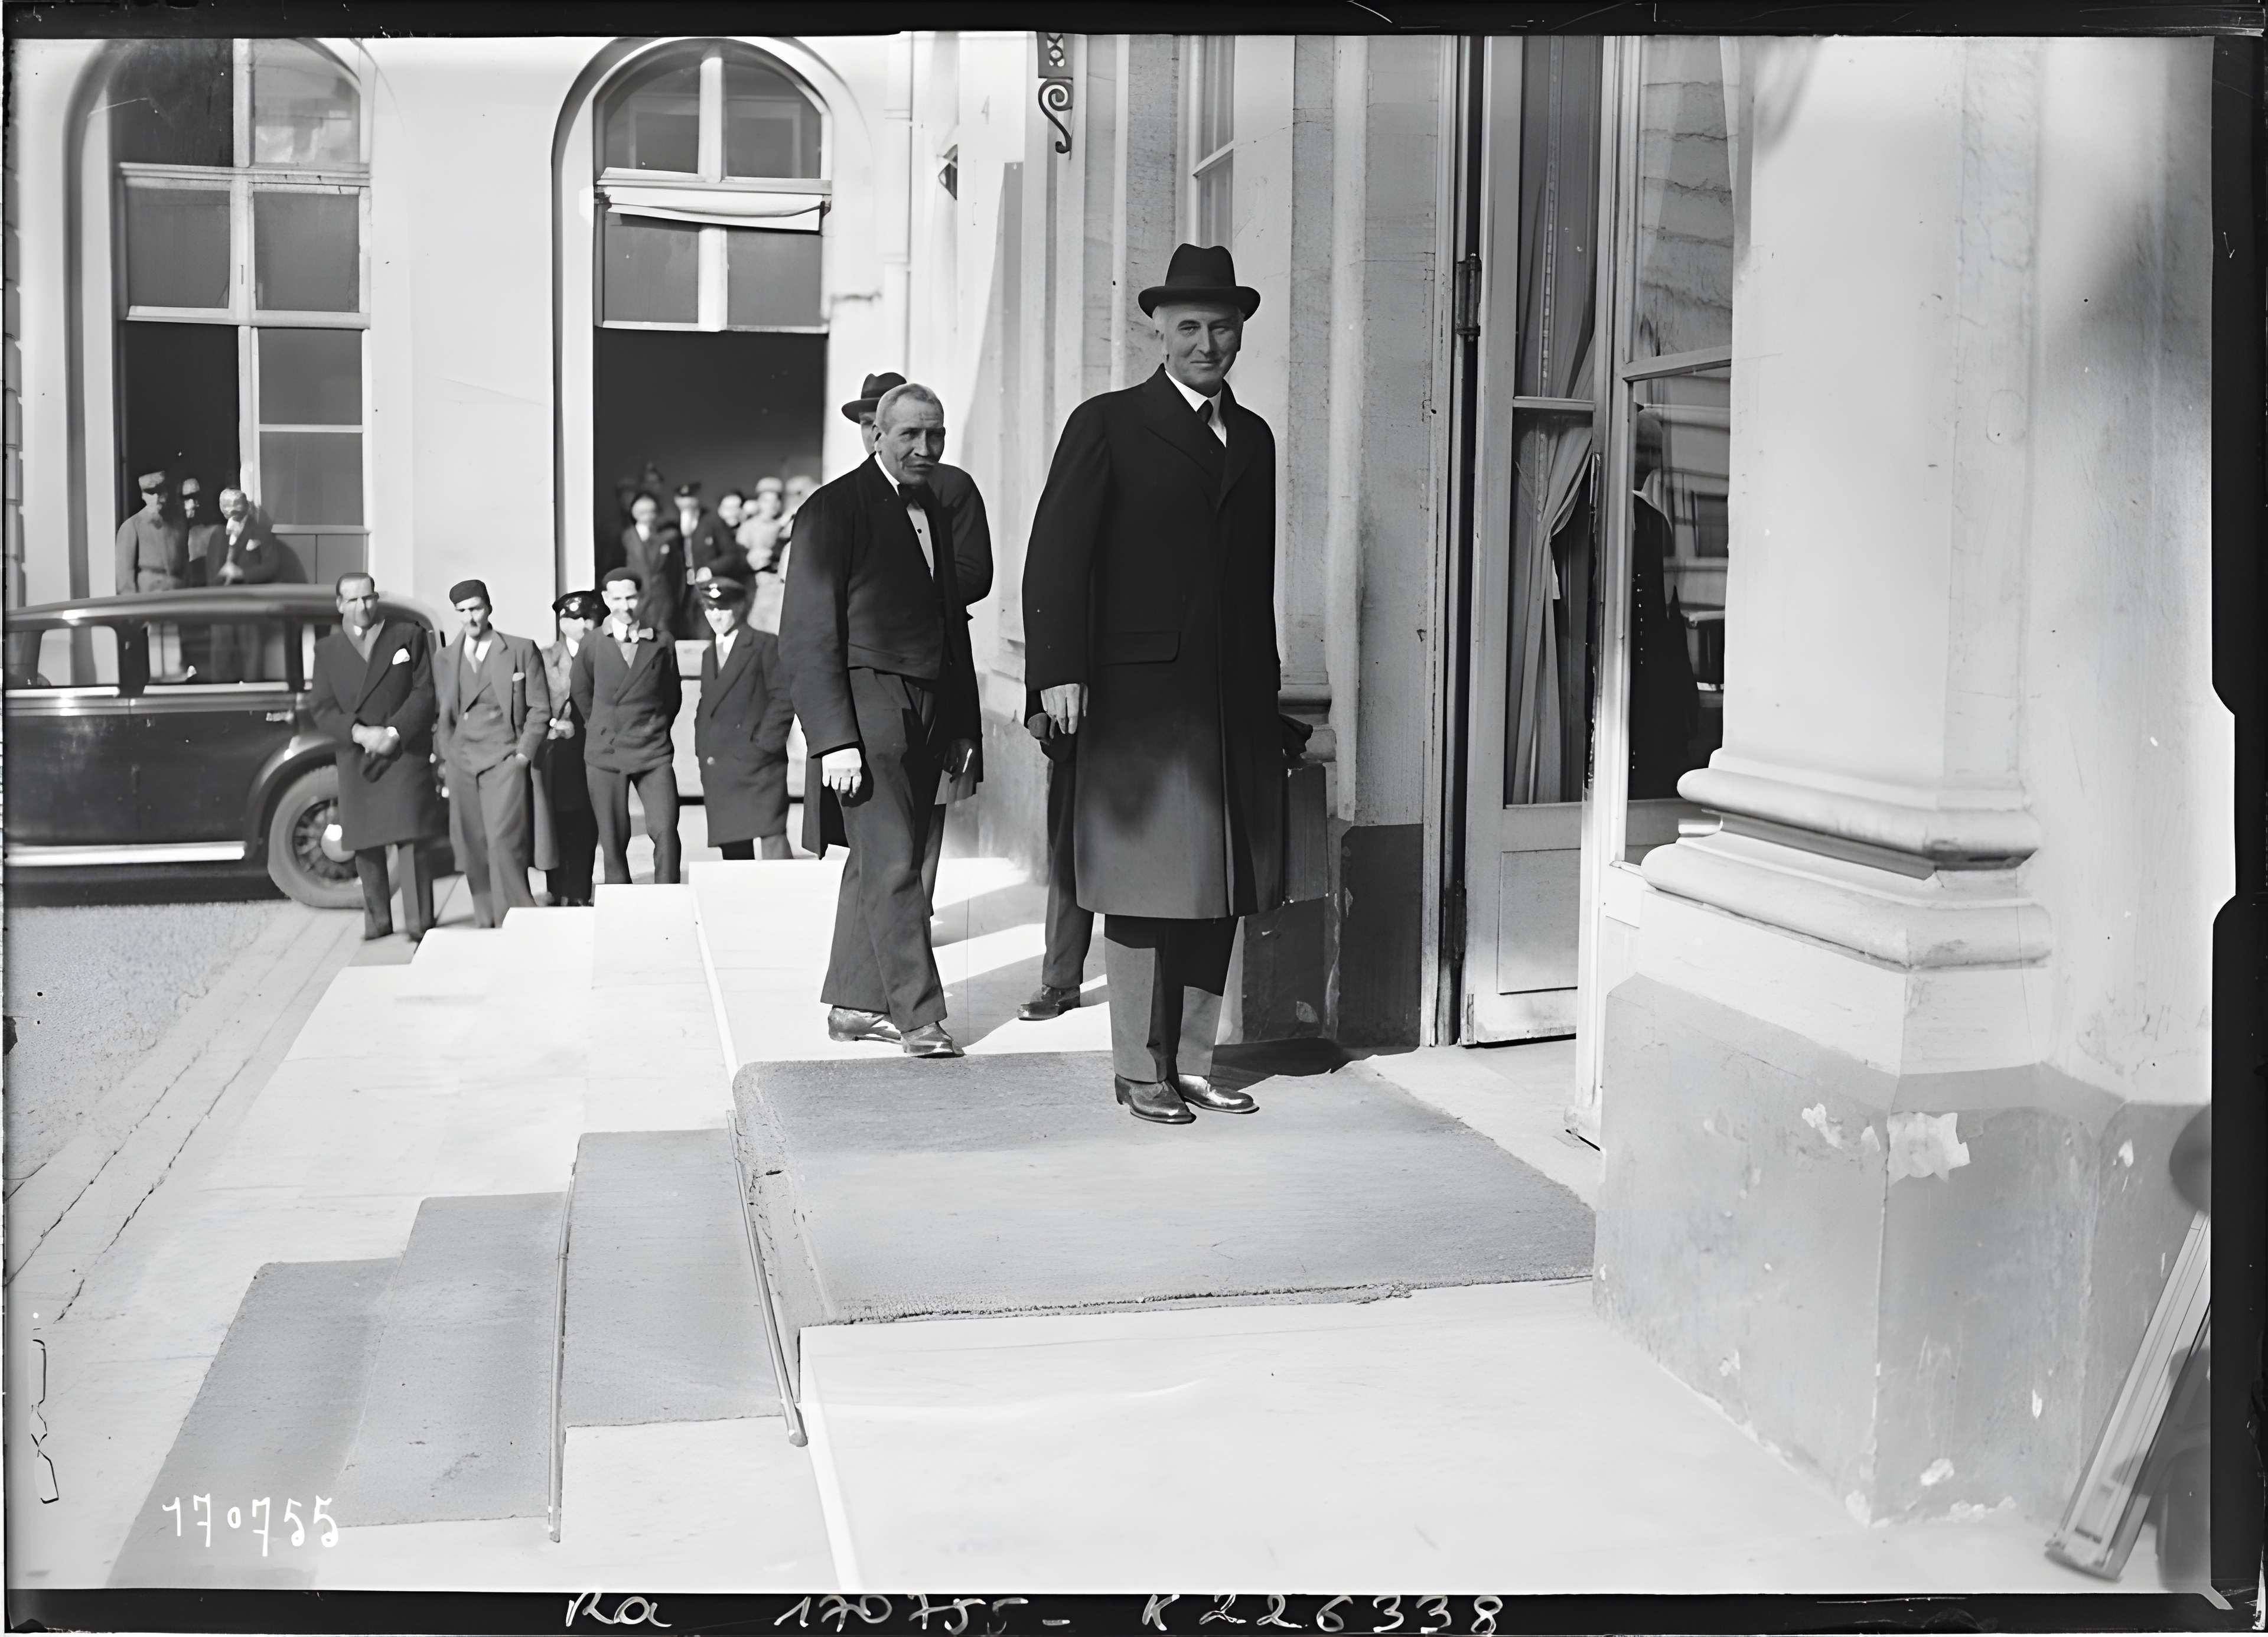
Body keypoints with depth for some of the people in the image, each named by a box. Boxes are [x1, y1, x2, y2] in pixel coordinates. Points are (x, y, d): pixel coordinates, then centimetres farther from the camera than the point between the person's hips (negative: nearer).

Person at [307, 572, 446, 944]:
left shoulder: (409, 635, 7)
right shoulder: (327, 649, 11)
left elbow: (424, 693, 0)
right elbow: (322, 708, 3)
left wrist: (395, 733, -13)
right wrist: (361, 733, -14)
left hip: (405, 752, -3)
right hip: (356, 758, 3)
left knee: (409, 837, -10)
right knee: (366, 845, 6)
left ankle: (418, 922, -9)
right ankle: (377, 920, 15)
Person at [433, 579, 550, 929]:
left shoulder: (522, 650, 3)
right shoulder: (443, 660, 12)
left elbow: (539, 709, 3)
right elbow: (437, 716, 16)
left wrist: (524, 755, -4)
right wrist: (447, 756, 3)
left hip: (506, 759, -4)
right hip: (462, 765, 4)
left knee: (504, 842, -16)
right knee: (473, 850, 2)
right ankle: (485, 923, 10)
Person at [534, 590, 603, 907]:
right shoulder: (547, 658, 7)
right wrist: (555, 723, -12)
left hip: (592, 749, 1)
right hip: (558, 752, -1)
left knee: (586, 826, -1)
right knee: (558, 824, 0)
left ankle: (580, 894, 6)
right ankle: (558, 892, 10)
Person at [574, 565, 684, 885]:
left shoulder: (662, 644, 2)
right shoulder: (592, 645, 2)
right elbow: (581, 691, 16)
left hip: (653, 753, 0)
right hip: (604, 754, 0)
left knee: (665, 830, -13)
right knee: (613, 840, 3)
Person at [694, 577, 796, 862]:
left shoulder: (765, 645, 0)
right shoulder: (709, 654, 22)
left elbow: (784, 697, -7)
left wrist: (765, 742, -13)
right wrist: (702, 749, 10)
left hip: (758, 763, -7)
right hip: (718, 769, 7)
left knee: (772, 838, -16)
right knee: (731, 848, 5)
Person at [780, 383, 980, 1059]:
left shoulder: (936, 513, 17)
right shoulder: (835, 508, -7)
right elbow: (807, 634, -12)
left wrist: (963, 724, 16)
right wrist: (833, 740, -18)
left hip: (926, 714, 7)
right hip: (866, 706, -7)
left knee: (878, 862, 12)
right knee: (892, 864, -9)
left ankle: (852, 1004, 19)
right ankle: (918, 1016, -6)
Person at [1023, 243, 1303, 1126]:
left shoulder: (1254, 438, 16)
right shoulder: (1107, 425, 0)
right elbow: (1056, 555, -6)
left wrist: (1268, 701, 16)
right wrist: (1059, 670, -16)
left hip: (1232, 700, 6)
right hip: (1140, 696, -5)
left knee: (1221, 889, 8)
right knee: (1147, 889, 0)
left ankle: (1192, 1063, 18)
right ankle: (1140, 1069, 11)